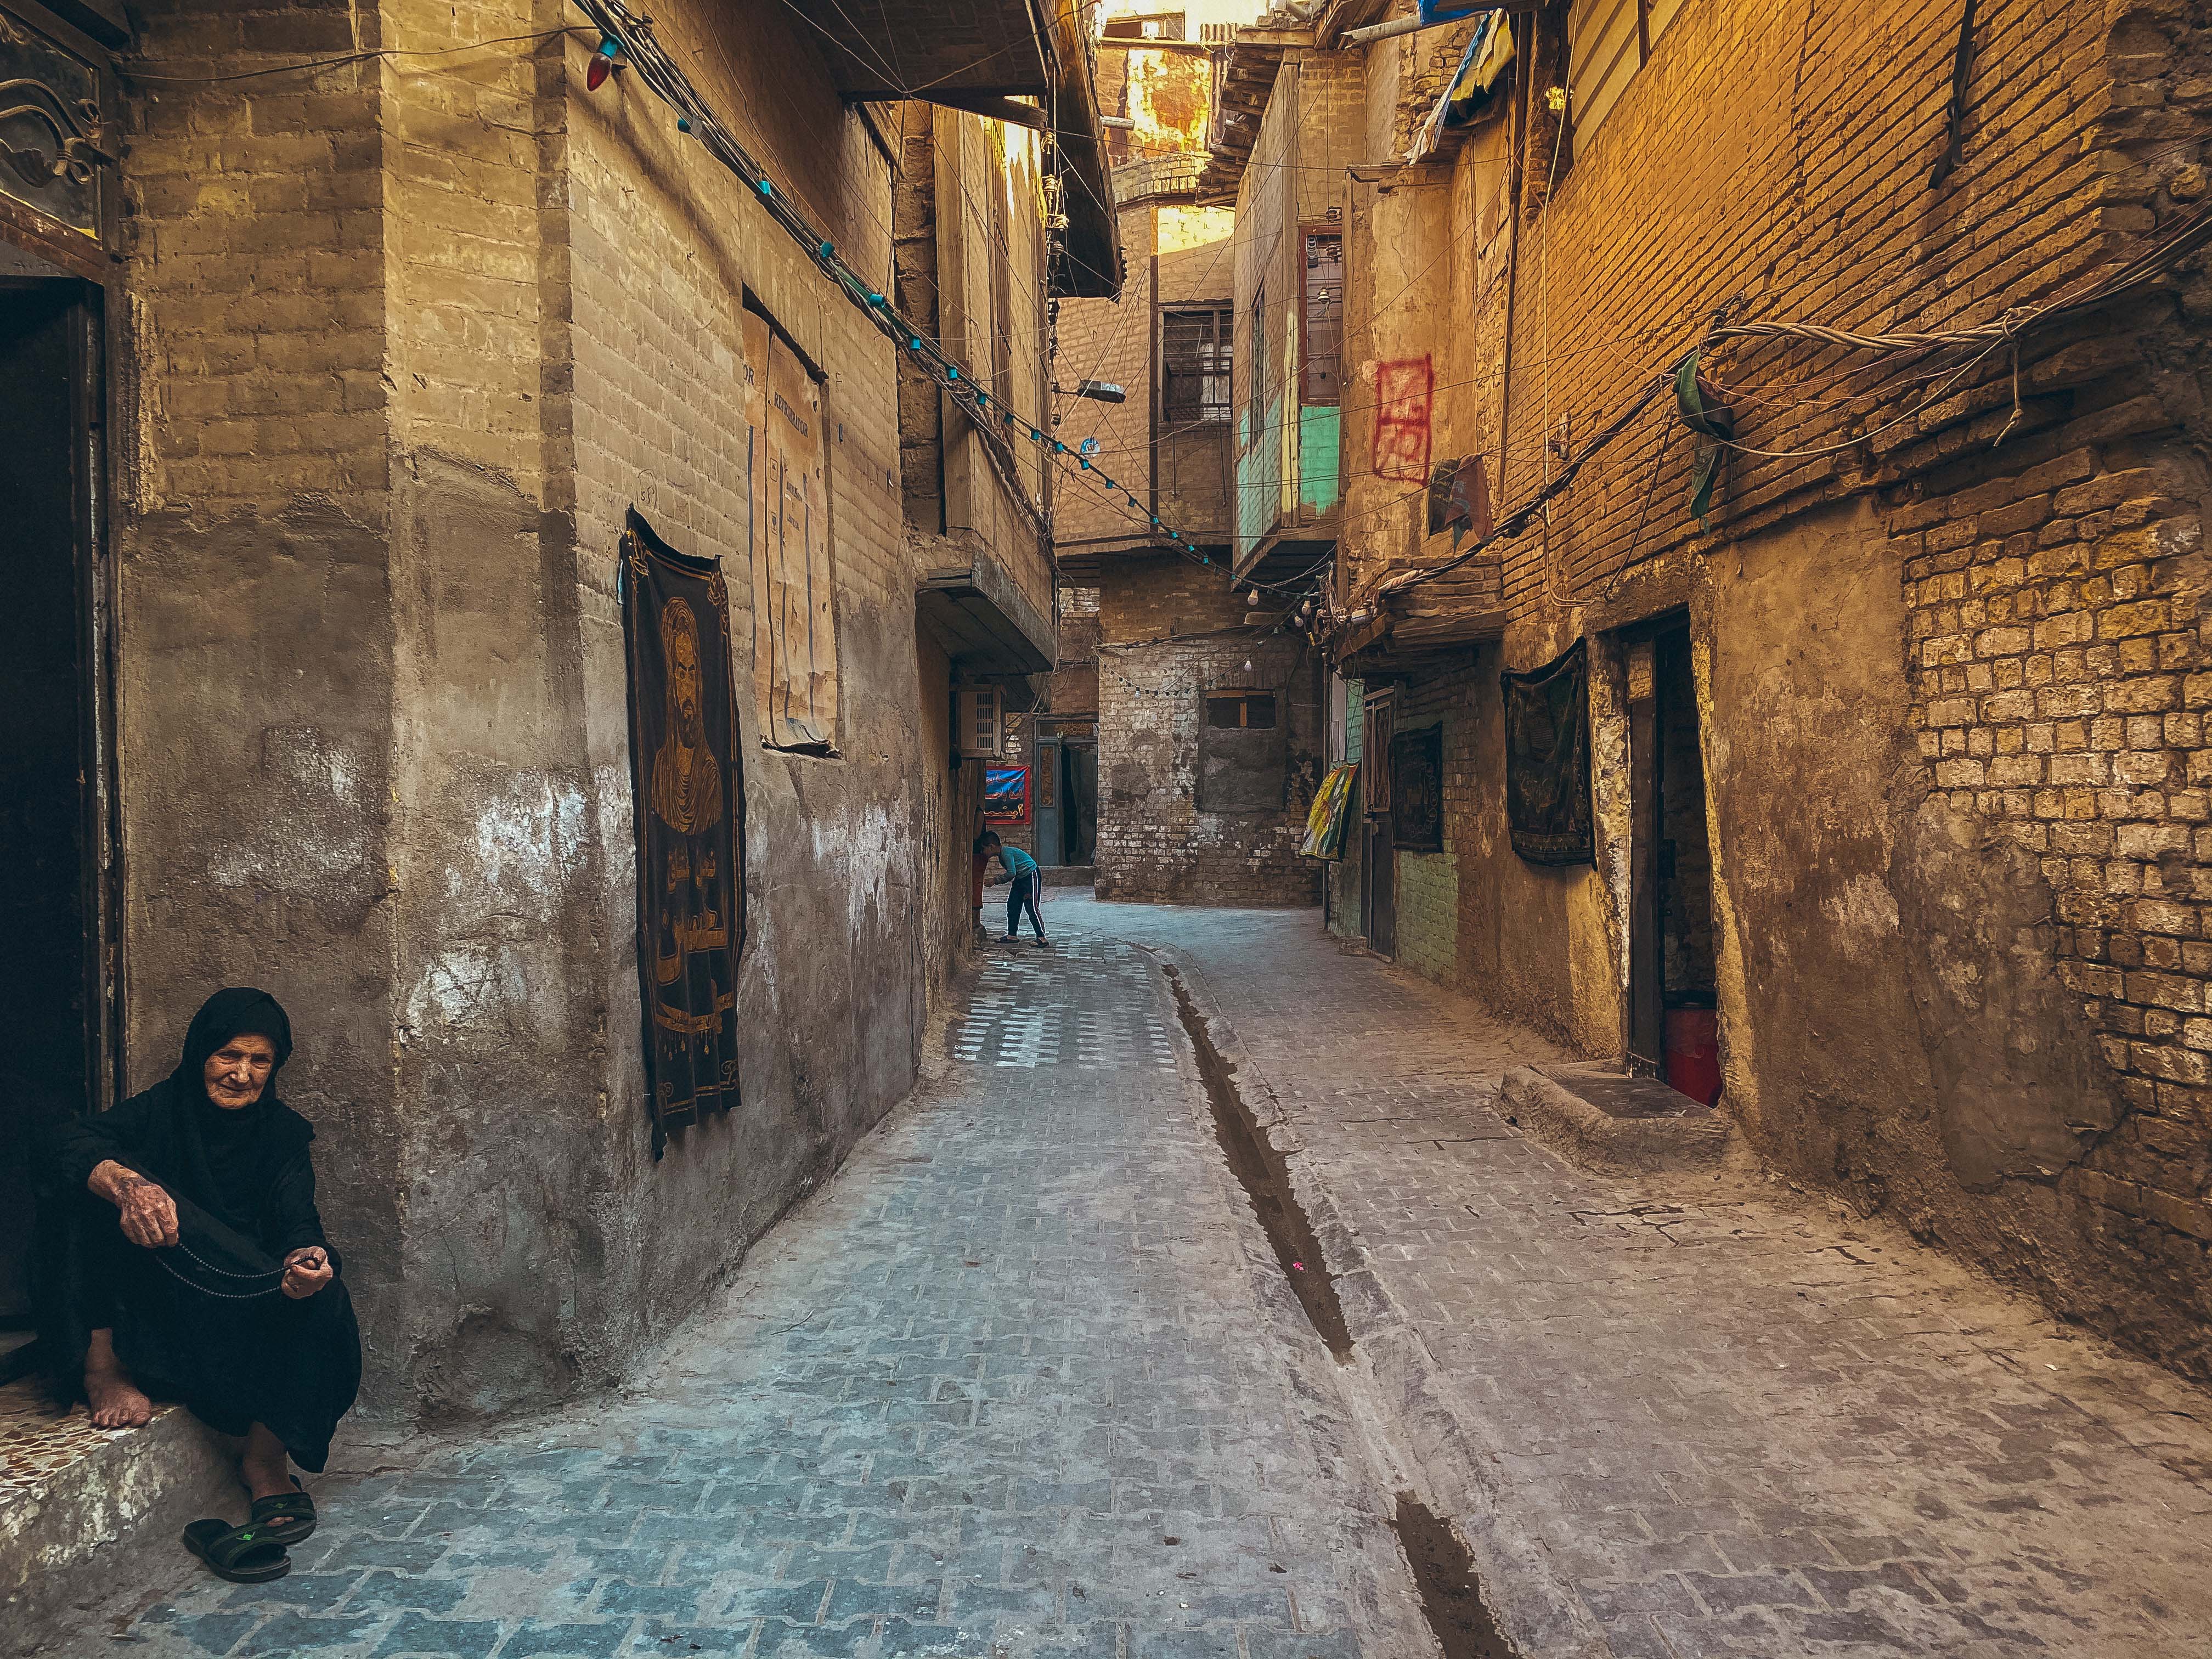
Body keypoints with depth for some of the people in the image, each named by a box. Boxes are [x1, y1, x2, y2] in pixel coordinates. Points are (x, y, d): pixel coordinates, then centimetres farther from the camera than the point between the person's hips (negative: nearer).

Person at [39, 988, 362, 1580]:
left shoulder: (282, 1132, 4)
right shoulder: (161, 1109, -1)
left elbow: (298, 1220, -10)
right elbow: (69, 1144, -21)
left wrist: (307, 1257, -36)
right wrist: (125, 1184, -45)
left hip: (241, 1309, 1)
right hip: (142, 1305, -1)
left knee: (321, 1302, -30)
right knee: (95, 1186, -24)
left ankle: (264, 1460, -26)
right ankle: (103, 1368, -25)